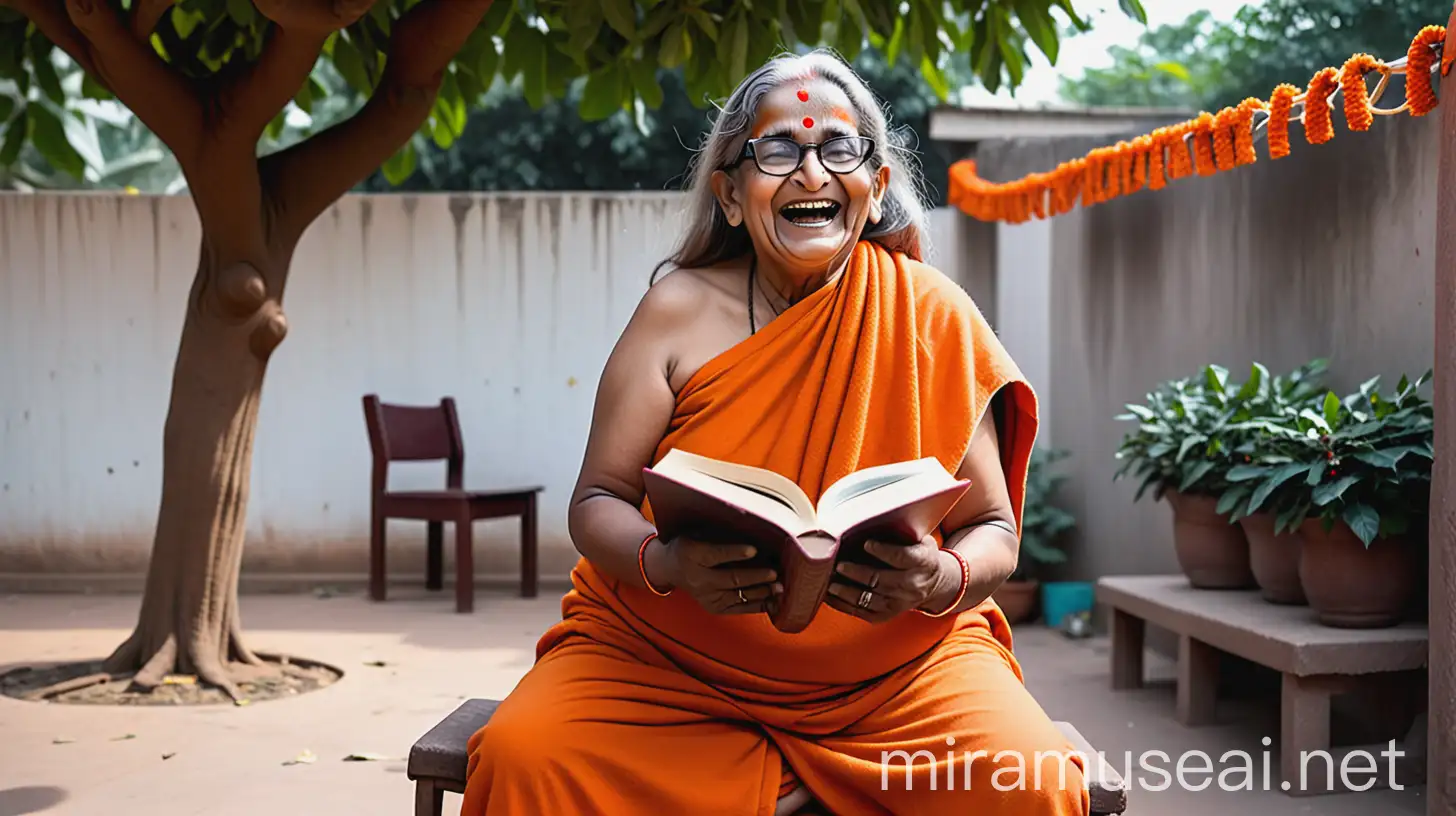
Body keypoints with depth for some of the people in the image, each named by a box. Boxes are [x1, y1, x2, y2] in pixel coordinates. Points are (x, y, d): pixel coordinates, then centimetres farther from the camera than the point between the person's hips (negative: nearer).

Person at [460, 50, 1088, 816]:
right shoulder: (681, 310, -3)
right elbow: (597, 504, -2)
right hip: (670, 659, 0)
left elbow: (994, 533, 0)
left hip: (896, 667, 0)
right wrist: (668, 564, -24)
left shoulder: (933, 316, -3)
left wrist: (943, 579, -23)